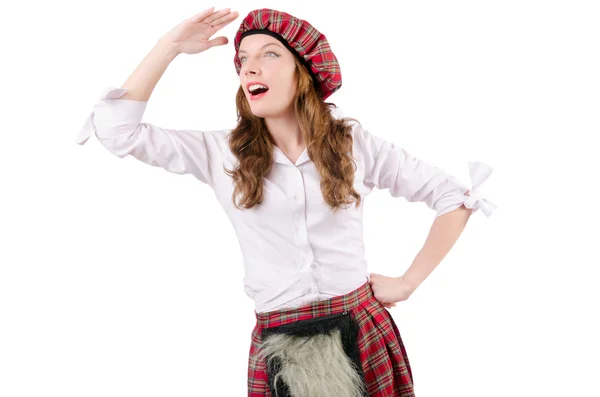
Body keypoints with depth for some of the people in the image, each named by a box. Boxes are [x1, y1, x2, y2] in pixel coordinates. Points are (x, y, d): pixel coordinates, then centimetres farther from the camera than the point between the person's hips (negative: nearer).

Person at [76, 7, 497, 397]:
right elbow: (116, 128, -6)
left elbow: (456, 195, 4)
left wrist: (408, 282, 0)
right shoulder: (222, 153, 0)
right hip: (277, 345, 0)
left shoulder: (354, 142, -2)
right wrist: (172, 44, -7)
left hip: (362, 333, 0)